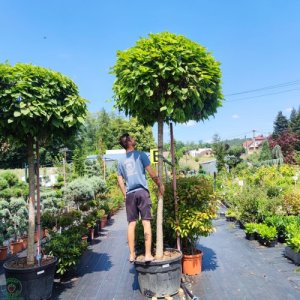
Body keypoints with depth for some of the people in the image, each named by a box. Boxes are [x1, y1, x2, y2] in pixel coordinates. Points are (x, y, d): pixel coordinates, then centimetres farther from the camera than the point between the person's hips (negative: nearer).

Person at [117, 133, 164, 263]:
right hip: (142, 191, -4)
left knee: (131, 224, 7)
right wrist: (160, 185, 8)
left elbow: (120, 181, 12)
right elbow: (151, 173, -3)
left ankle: (132, 254, 10)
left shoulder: (121, 161, 13)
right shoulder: (140, 155, -1)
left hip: (129, 194, 4)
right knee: (146, 222, -2)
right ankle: (148, 254, -4)